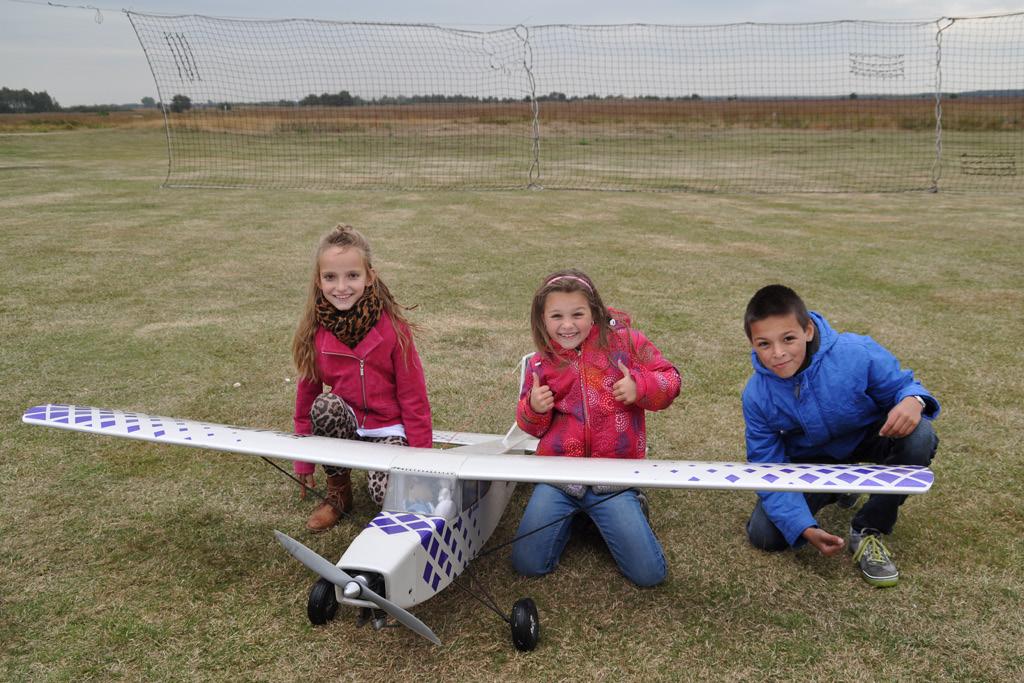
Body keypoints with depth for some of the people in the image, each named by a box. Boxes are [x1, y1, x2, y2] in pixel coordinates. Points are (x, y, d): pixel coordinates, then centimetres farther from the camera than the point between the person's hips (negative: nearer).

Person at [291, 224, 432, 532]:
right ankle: (338, 493, -7)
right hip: (344, 423, 3)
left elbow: (413, 398, -12)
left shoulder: (393, 328, -17)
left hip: (388, 428, -3)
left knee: (384, 493, -25)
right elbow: (306, 395, 2)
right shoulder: (314, 332, -9)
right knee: (325, 404, -29)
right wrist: (304, 461, 6)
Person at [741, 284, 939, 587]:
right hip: (810, 459, 1)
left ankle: (868, 531, -12)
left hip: (868, 439, -1)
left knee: (918, 435, -34)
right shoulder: (757, 395, -24)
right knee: (764, 536, -13)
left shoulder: (857, 353, -32)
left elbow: (900, 385, -14)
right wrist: (805, 528, -29)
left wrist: (913, 400, -42)